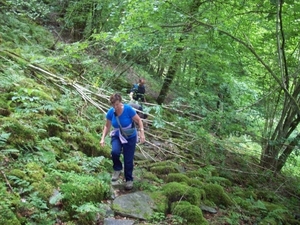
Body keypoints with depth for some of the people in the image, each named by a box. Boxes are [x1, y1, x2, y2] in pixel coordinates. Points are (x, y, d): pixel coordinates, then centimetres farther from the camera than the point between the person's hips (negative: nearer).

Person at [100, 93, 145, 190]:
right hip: (117, 136, 2)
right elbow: (107, 126, 1)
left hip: (130, 137, -2)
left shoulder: (128, 109, -24)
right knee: (115, 151, -28)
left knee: (128, 160, 1)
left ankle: (129, 179, 25)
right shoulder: (110, 112, -14)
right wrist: (103, 138, -9)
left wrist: (142, 133, -23)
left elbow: (139, 120, -14)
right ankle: (117, 169, 2)